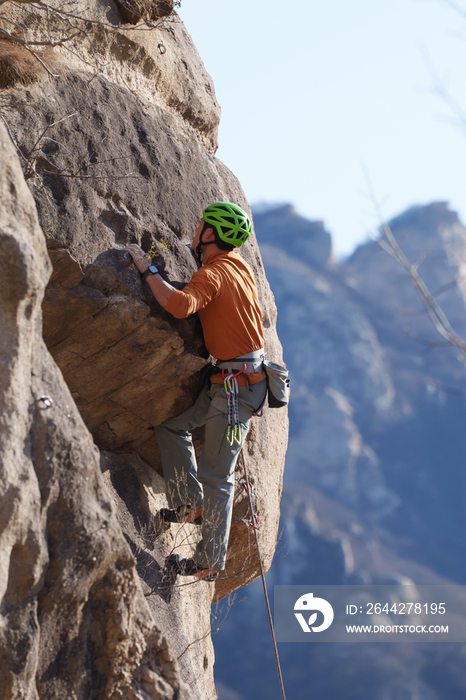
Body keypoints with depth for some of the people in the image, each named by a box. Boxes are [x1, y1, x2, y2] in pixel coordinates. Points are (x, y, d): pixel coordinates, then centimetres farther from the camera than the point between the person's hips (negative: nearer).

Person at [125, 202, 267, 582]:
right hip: (227, 381, 9)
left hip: (237, 387, -9)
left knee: (217, 475, -3)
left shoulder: (213, 274, -16)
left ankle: (210, 562, 4)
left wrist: (148, 269, -24)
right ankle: (191, 502, 18)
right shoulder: (239, 266, 13)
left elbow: (180, 305, -36)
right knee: (170, 423, 17)